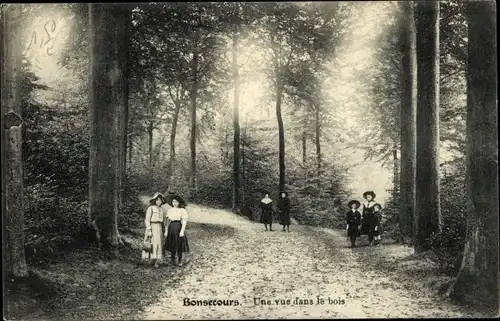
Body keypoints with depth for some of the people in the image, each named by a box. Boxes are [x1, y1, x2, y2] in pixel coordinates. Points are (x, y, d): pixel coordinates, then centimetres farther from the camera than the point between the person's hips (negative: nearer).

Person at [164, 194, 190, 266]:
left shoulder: (182, 210, -7)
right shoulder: (170, 210, 8)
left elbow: (184, 221, -9)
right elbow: (168, 220, 9)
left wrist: (182, 231, -17)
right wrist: (166, 230, 3)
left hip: (179, 227, -4)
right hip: (171, 228, 4)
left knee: (179, 244, 1)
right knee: (172, 244, 7)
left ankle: (180, 260, 13)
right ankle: (173, 259, 18)